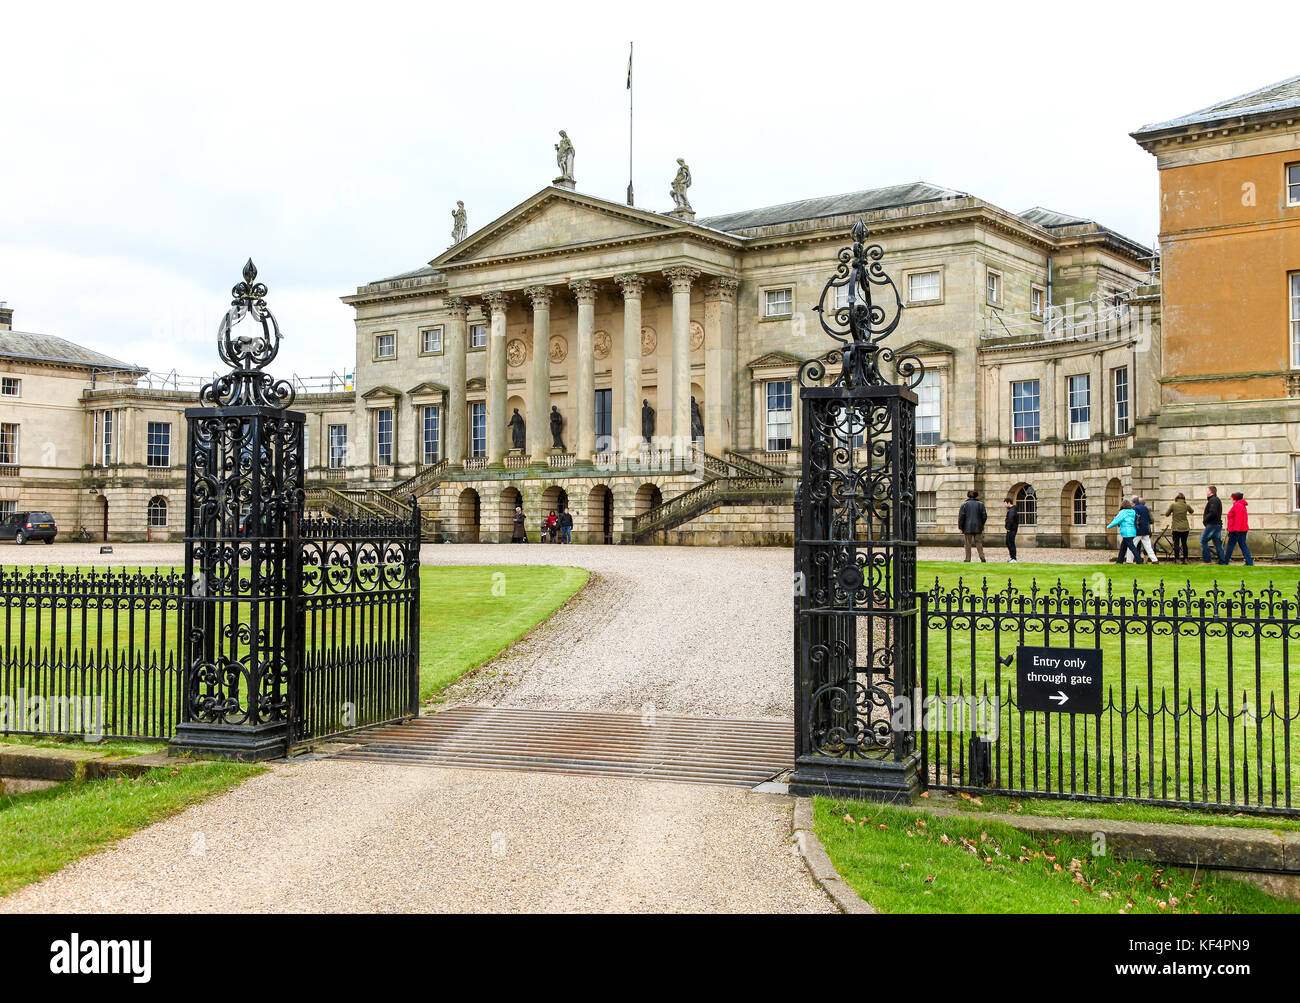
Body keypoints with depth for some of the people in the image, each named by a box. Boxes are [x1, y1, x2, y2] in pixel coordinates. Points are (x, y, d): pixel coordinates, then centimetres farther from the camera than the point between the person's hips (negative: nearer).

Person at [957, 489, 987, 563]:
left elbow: (961, 516, -6)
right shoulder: (980, 504, 3)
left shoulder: (964, 504, -2)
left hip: (967, 527, -2)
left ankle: (968, 559, 1)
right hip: (978, 527, 2)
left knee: (968, 543, 3)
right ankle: (982, 556, -8)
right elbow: (984, 516, 2)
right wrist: (981, 524, 17)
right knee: (978, 542, 8)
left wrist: (960, 527, 1)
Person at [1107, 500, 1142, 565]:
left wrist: (1109, 526, 6)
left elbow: (1116, 521, -8)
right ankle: (1119, 561, 22)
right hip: (1132, 532, 8)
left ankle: (1139, 561, -13)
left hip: (1126, 533, -8)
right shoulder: (1132, 512, 13)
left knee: (1132, 547, -9)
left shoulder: (1123, 512, -9)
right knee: (1123, 547, 16)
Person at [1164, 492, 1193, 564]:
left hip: (1176, 528, -3)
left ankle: (1177, 560, -3)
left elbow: (1166, 514, 0)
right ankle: (1185, 559, 17)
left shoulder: (1173, 505, -9)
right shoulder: (1186, 506, -2)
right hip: (1185, 528, 3)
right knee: (1184, 543, 13)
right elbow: (1191, 511, 21)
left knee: (1176, 544, 1)